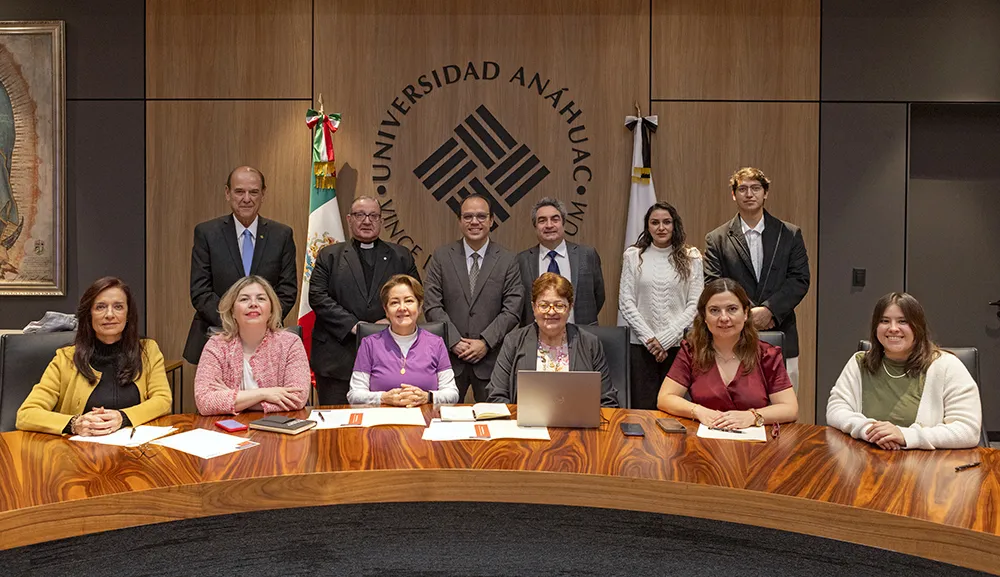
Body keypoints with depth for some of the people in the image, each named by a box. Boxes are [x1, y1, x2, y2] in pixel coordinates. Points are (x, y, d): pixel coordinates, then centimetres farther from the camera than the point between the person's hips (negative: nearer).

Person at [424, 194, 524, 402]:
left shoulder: (507, 260, 3)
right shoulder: (441, 257, 4)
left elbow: (512, 310, -2)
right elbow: (432, 306, -1)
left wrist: (485, 342, -12)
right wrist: (455, 342, -11)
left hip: (491, 358, 0)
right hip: (449, 356, 0)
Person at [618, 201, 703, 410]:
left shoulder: (691, 258, 5)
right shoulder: (633, 256, 5)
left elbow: (695, 304, 0)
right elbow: (626, 303, 1)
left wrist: (666, 338, -8)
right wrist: (650, 338, -7)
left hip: (680, 344, 0)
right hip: (642, 345, 0)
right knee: (642, 408, 0)